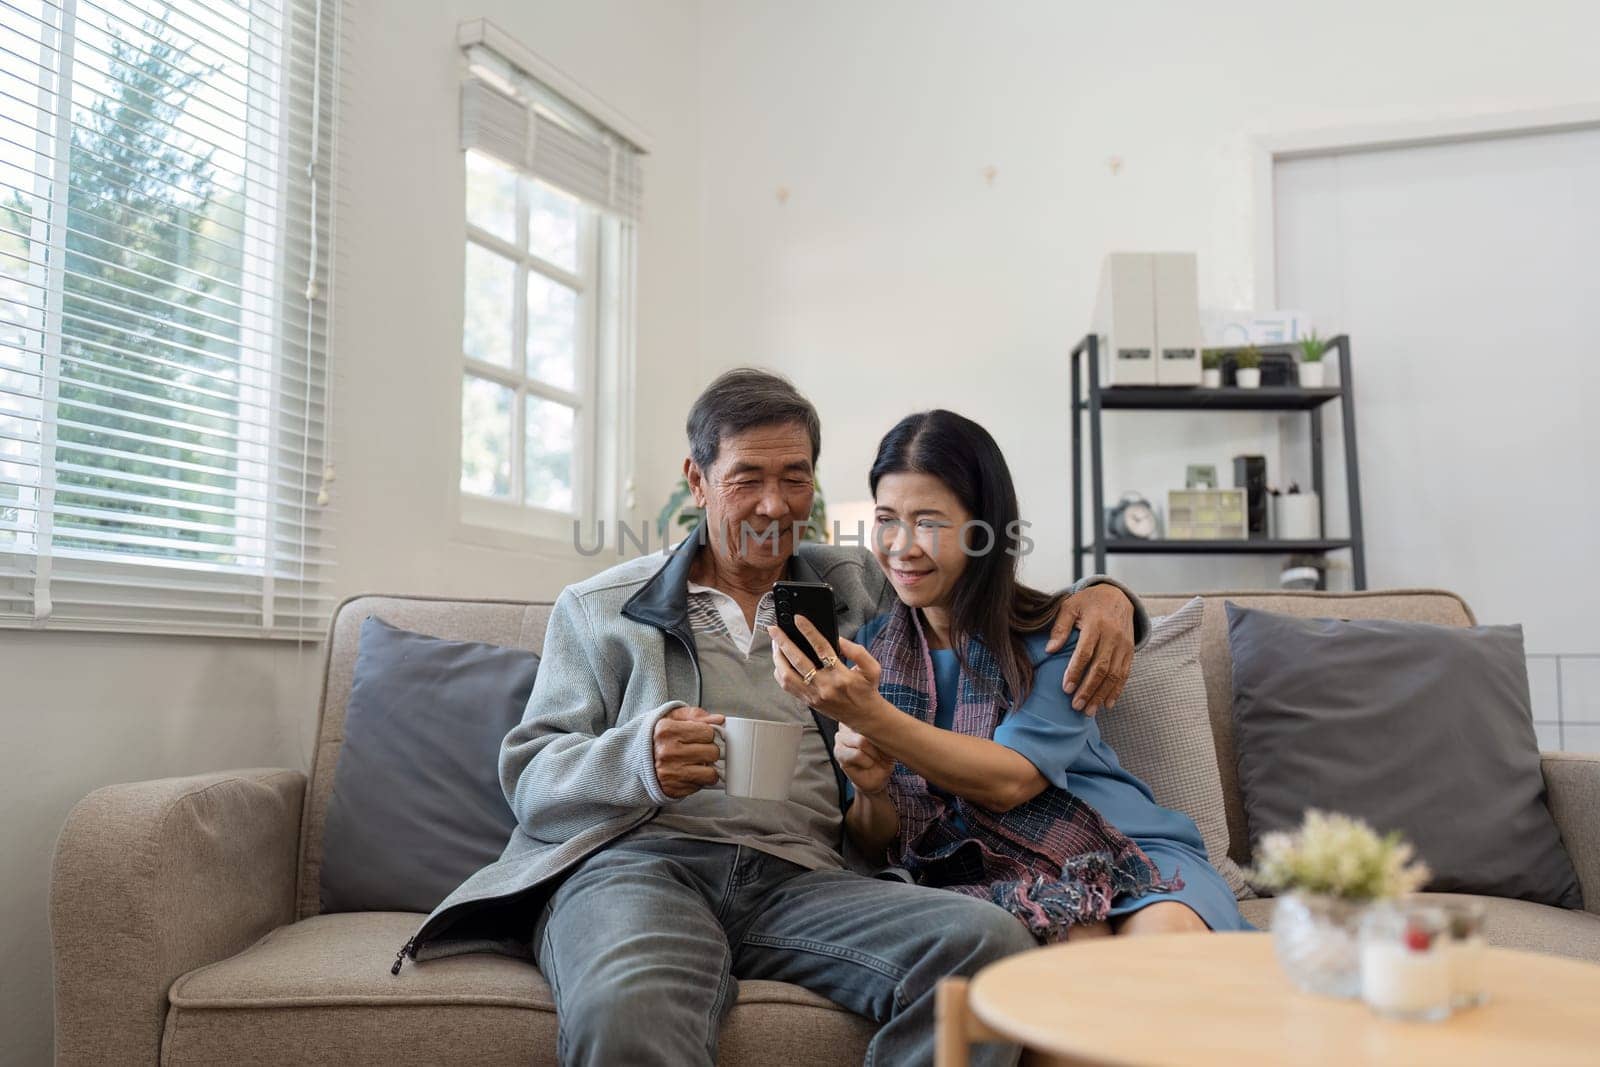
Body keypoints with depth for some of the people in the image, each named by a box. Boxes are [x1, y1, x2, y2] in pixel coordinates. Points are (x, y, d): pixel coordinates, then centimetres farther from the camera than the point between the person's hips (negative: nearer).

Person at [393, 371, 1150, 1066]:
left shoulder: (858, 588, 23)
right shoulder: (598, 608, 19)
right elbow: (530, 781, 11)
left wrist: (1102, 595, 8)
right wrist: (637, 758, -12)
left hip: (797, 878, 3)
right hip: (635, 862, -3)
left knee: (987, 942, -29)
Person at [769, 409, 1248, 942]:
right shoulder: (864, 650, 6)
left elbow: (1007, 782, -17)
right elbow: (877, 843, 7)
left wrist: (870, 716, -29)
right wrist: (869, 792, -18)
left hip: (1120, 850, 0)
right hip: (982, 878, 0)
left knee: (1168, 936, -34)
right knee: (1078, 938, -33)